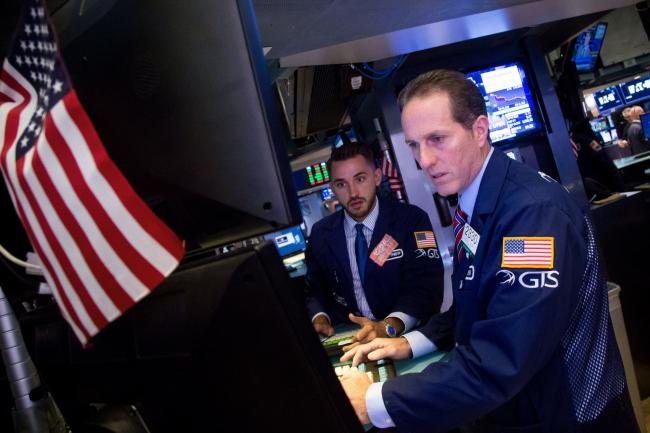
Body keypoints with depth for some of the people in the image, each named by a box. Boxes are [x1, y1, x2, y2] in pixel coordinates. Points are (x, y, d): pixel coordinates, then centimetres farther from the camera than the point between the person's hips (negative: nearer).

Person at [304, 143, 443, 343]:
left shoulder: (412, 220, -4)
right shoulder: (320, 233, 7)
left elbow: (426, 288, -12)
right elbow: (315, 291, 13)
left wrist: (388, 327, -28)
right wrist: (320, 319, -10)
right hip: (348, 340, 3)